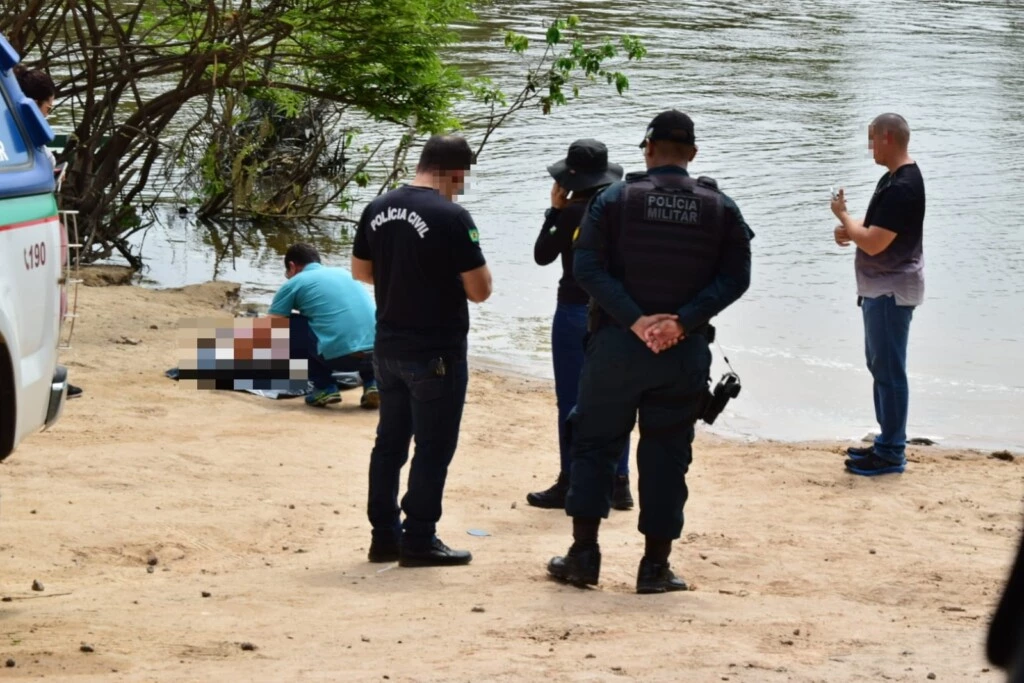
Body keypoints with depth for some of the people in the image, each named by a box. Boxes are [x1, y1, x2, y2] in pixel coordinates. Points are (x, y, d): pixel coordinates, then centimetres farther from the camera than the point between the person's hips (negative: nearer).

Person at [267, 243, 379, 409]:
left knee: (285, 327, 17)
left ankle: (324, 388, 12)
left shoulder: (294, 284, 14)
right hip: (379, 352, 5)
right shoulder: (343, 272, 30)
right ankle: (372, 384, 17)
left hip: (339, 356, -5)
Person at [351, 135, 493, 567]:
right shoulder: (451, 217, -18)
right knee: (433, 447, 2)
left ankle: (384, 536, 20)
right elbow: (480, 290, -16)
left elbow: (360, 271, 15)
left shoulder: (377, 210, 3)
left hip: (388, 348, 7)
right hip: (437, 353, -7)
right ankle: (419, 541, 5)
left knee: (390, 441, 15)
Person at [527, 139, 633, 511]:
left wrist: (554, 210, 2)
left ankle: (570, 484, 5)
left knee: (571, 401, 2)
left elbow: (542, 255, -3)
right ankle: (619, 484, 12)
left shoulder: (572, 214, -14)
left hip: (576, 313, -5)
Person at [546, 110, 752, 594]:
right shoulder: (720, 209, 3)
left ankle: (584, 554, 9)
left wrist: (634, 320, -14)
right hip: (685, 352, 1)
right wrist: (681, 321, -12)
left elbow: (588, 268, -10)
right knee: (665, 456, 7)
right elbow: (735, 278, -4)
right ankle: (655, 567, 8)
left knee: (594, 445, 10)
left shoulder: (615, 200, -2)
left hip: (617, 346, -1)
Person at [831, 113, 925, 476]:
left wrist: (843, 216, -10)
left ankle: (892, 453, -2)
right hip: (880, 288, 11)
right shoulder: (893, 179, 11)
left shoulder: (903, 187, -23)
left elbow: (874, 242, -25)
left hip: (891, 292, -11)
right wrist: (849, 228, -1)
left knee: (889, 371, -6)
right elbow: (877, 227, 21)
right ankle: (887, 441, 24)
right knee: (880, 365, 16)